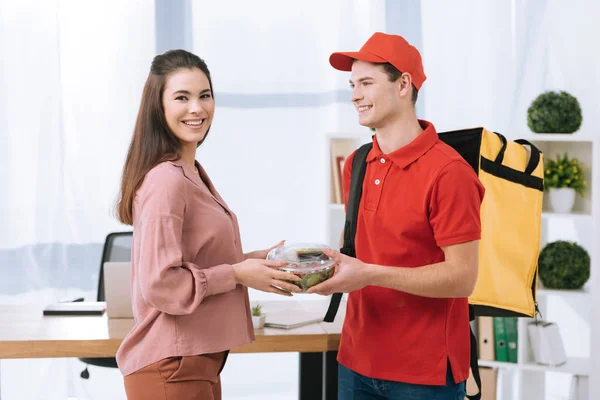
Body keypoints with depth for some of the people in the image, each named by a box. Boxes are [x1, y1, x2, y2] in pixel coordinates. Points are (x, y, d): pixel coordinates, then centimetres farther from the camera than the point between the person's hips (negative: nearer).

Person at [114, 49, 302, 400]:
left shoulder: (192, 173, 11)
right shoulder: (166, 179, -19)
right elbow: (160, 283, -22)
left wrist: (246, 262, 6)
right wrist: (237, 274, -16)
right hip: (171, 367, -9)